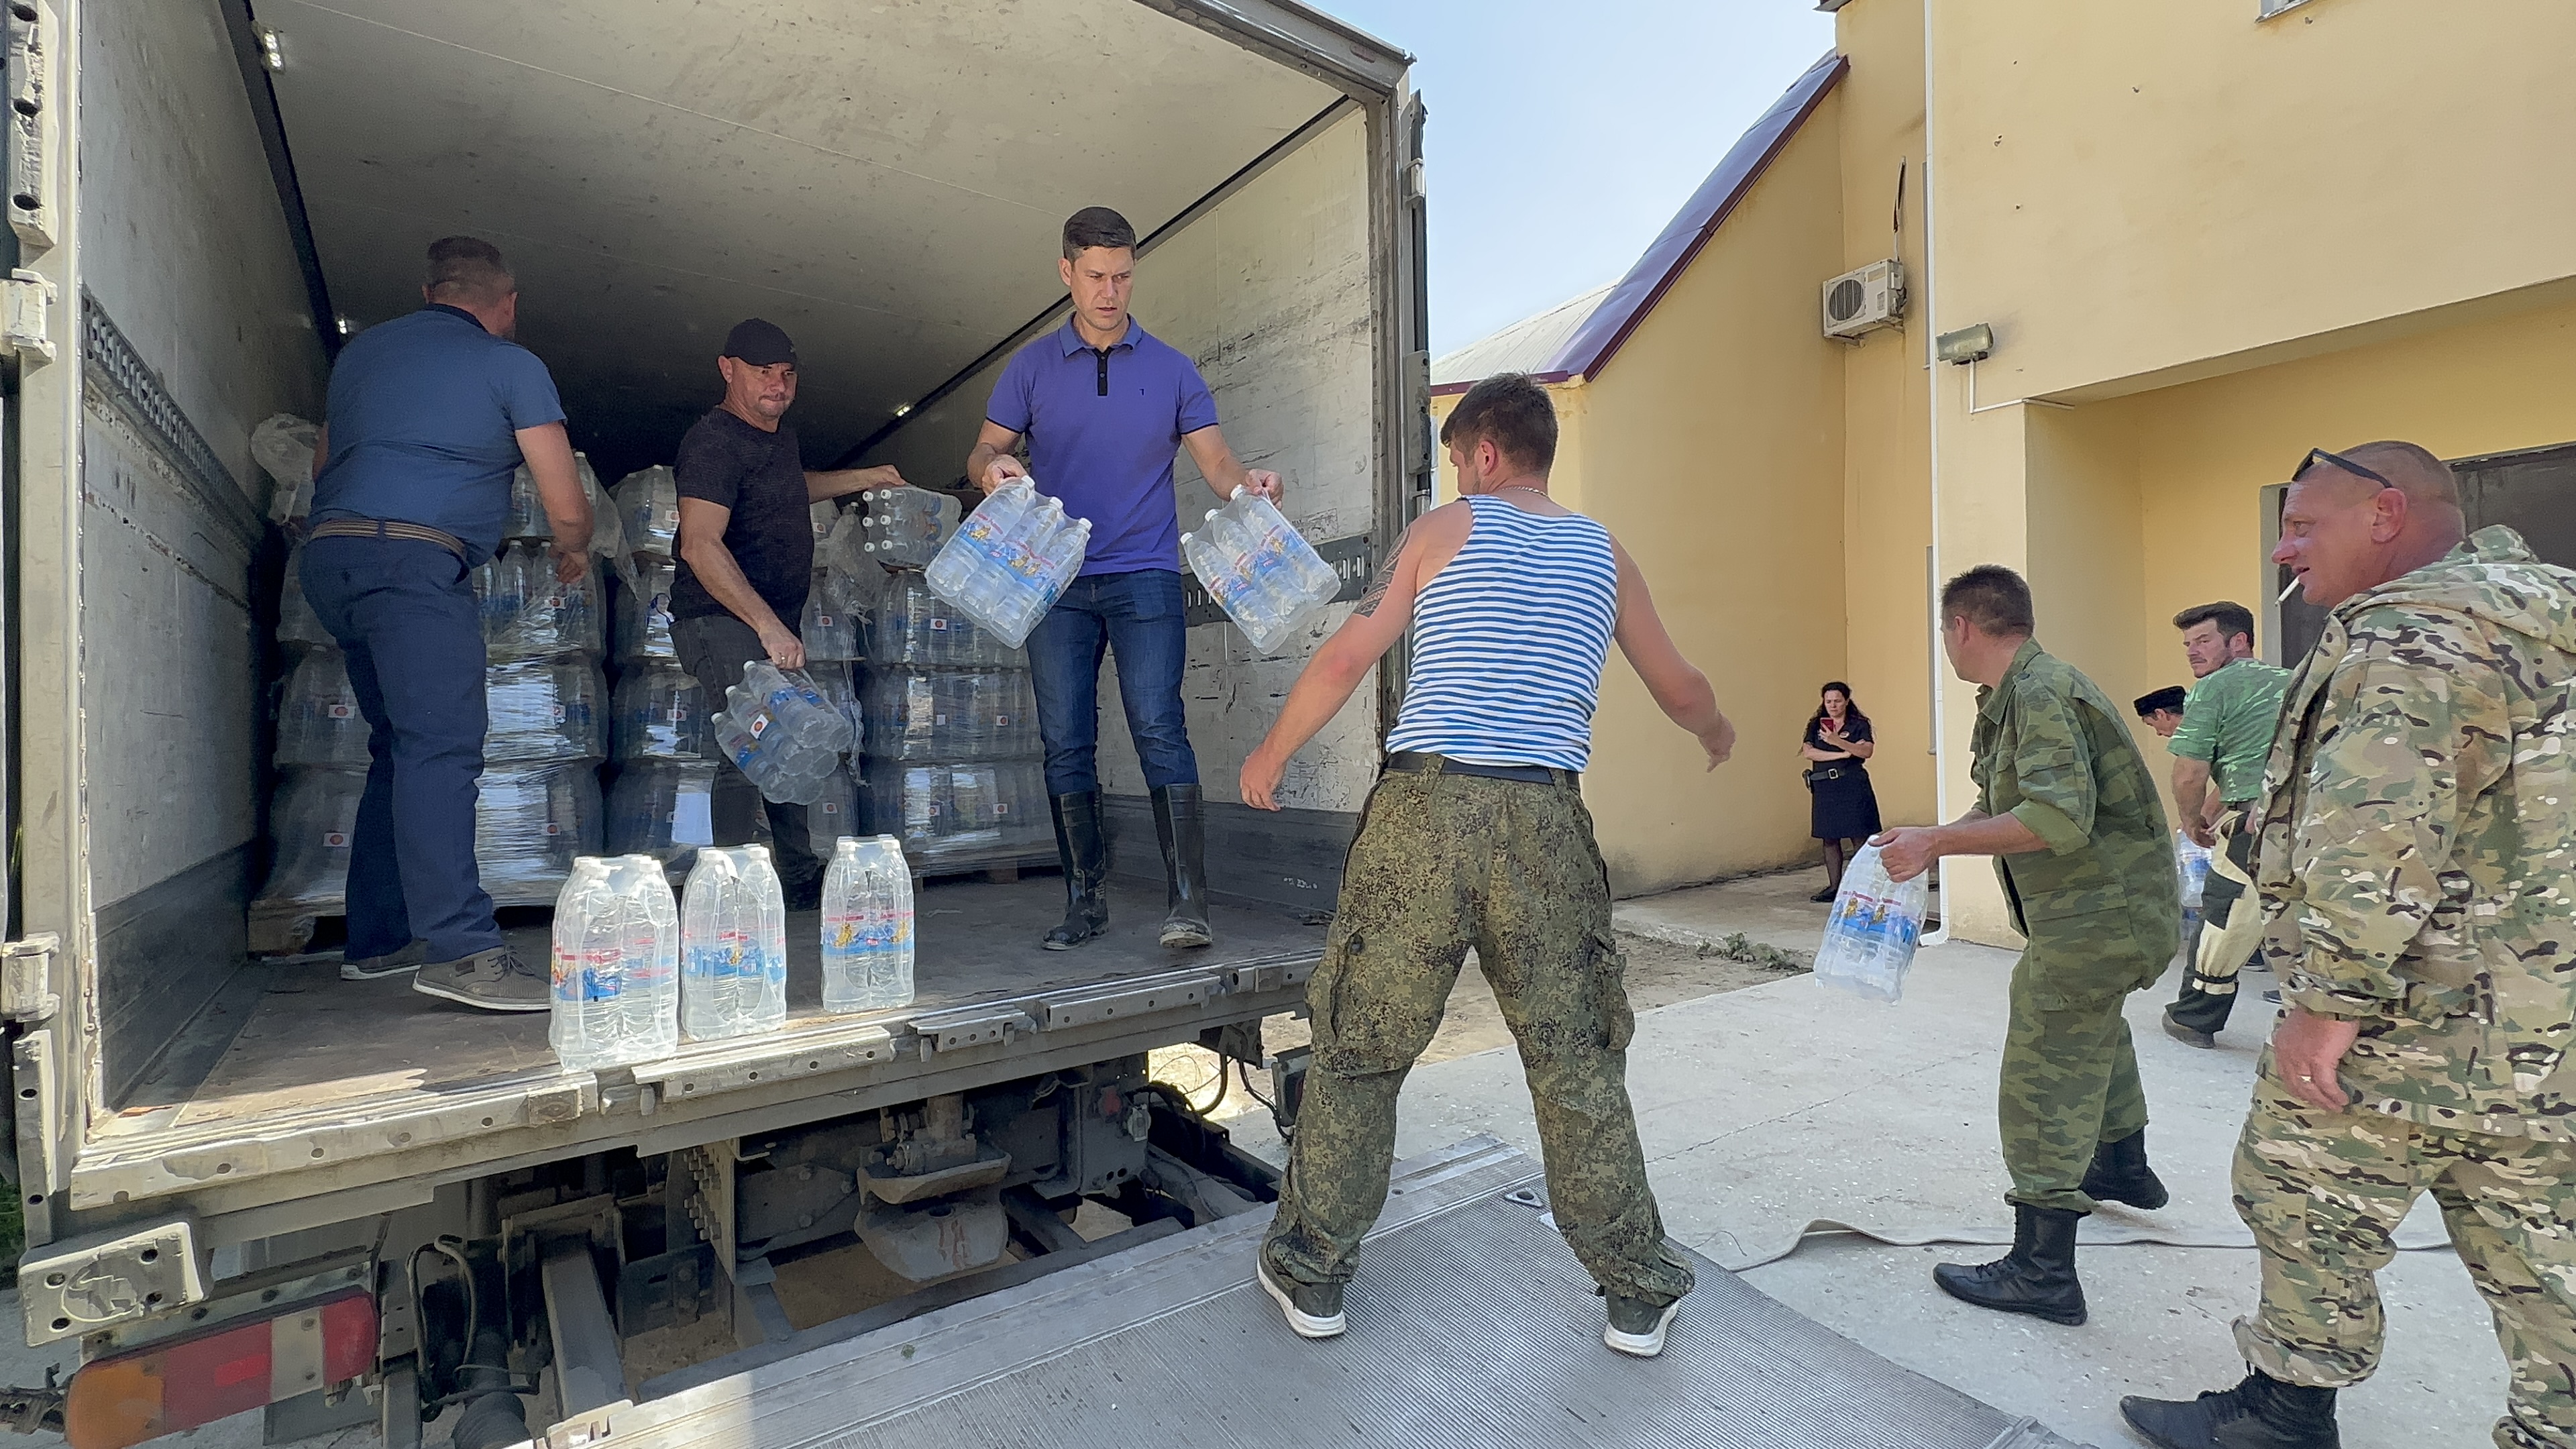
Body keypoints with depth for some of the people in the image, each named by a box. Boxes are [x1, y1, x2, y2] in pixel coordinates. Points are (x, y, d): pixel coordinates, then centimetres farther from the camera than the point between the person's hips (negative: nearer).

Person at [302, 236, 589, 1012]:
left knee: (400, 749, 14)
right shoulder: (511, 365, 4)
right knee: (442, 747, -17)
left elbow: (323, 464, 36)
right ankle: (460, 949, -26)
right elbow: (567, 510, 0)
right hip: (415, 561, -7)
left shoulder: (361, 350, 24)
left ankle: (376, 940, 19)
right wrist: (572, 551, 22)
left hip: (329, 553, 8)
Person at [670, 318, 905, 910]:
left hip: (773, 625, 10)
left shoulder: (781, 434, 14)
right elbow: (700, 544, -28)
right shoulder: (714, 441, -16)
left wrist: (864, 478, 37)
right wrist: (768, 625, -35)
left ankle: (801, 881, 27)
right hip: (722, 620, -10)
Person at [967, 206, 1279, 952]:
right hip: (1055, 581, 2)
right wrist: (992, 466, -15)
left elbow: (1214, 459, 5)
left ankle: (1186, 901, -12)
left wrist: (1248, 483, -18)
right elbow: (983, 453, 9)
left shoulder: (1170, 368, 10)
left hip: (1145, 575, -2)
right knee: (1065, 744, 2)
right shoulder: (1031, 366, 11)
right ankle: (1085, 899, 12)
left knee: (1159, 728, -14)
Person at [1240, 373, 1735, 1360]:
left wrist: (1271, 754, 15)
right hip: (1545, 822, 3)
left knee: (1358, 1049, 10)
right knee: (1577, 1063, 14)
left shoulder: (1444, 531, 7)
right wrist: (1715, 733, 46)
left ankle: (1309, 1273, 23)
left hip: (1425, 805, -2)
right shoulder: (1604, 555, 15)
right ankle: (1638, 1295, 27)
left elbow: (1345, 659, 2)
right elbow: (1680, 691, 23)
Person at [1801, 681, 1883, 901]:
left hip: (1853, 786, -3)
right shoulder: (1816, 725, 12)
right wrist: (1843, 754, -11)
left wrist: (1837, 741, -24)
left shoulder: (1859, 724, 4)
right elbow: (1808, 752, -3)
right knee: (1830, 839, 6)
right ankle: (1834, 886, 12)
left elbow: (1867, 752, -11)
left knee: (1859, 837, -6)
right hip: (1824, 788, 3)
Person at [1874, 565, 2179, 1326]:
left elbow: (2060, 818, -32)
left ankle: (2042, 1270, 1)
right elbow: (2004, 806, 16)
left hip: (2101, 915, -11)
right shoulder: (2020, 692, 11)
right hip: (2116, 910, 11)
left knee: (2044, 1077, -6)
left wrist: (1937, 842, -28)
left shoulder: (2041, 692, -21)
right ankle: (2124, 1167, 54)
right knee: (2093, 1023, 32)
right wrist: (1926, 842, 8)